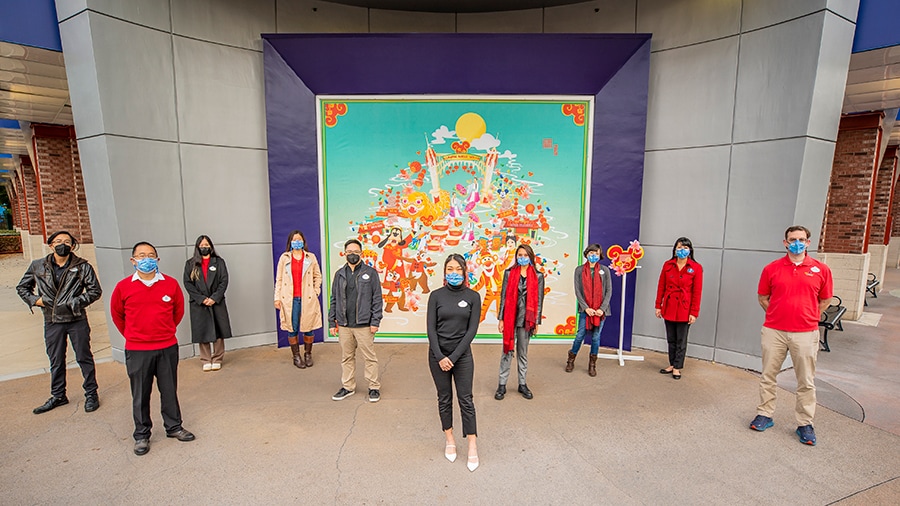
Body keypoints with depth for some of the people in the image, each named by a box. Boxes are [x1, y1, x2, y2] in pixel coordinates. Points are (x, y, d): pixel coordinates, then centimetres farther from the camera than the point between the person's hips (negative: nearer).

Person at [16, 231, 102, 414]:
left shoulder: (82, 266, -5)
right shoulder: (38, 266, 3)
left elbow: (95, 290, -4)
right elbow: (22, 287, 17)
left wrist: (75, 303, -14)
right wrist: (34, 300, -1)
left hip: (77, 320, -3)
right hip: (52, 322, 3)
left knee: (84, 358, 6)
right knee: (56, 361, 15)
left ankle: (91, 394, 19)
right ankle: (58, 396, 31)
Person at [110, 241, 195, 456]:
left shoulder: (171, 284, -3)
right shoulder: (123, 287, -5)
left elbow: (178, 310, 11)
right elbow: (117, 315, 10)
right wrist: (131, 335, 13)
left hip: (168, 348, 1)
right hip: (137, 351, -1)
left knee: (169, 390, 12)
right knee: (140, 395, 10)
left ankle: (173, 427, 28)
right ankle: (141, 435, 26)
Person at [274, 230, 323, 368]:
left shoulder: (311, 257, 6)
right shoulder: (284, 258, 5)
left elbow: (318, 276, 13)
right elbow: (279, 279, 6)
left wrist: (315, 292, 3)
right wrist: (277, 298, 1)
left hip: (307, 299, 0)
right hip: (290, 299, 0)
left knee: (308, 328, 5)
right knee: (293, 329, 4)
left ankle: (308, 354, 22)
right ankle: (296, 356, 19)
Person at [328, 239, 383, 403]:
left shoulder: (370, 272, -1)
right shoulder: (339, 274, 10)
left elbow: (377, 298, -3)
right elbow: (334, 300, 13)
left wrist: (375, 321, -9)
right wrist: (332, 322, 8)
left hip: (364, 324, -4)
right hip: (344, 325, 4)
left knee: (370, 357, 3)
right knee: (346, 358, 14)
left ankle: (374, 387, 16)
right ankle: (348, 387, 28)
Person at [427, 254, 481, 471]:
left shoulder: (473, 296, -3)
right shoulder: (436, 295, -3)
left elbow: (472, 329, -7)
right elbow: (431, 328, -5)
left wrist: (454, 357, -12)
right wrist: (440, 357, -14)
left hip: (462, 355, -1)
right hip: (438, 354, 1)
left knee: (465, 399, 3)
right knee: (444, 398, 11)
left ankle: (472, 447, 13)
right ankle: (450, 440, 27)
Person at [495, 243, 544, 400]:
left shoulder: (538, 276, 3)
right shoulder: (509, 273, 2)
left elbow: (539, 300, 3)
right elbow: (504, 296, 0)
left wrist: (536, 322, 1)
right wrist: (501, 318, -3)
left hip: (526, 319, 1)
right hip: (510, 317, -1)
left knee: (523, 353, 13)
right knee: (507, 352, 5)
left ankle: (522, 384, 25)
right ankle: (502, 385, 15)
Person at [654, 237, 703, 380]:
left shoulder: (696, 268, -6)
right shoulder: (668, 265, 2)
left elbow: (697, 292, -7)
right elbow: (661, 287, 5)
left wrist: (694, 313, -9)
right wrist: (658, 306, 4)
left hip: (684, 309, -3)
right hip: (669, 308, 3)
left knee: (681, 340, 6)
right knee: (671, 339, 13)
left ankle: (677, 368, 17)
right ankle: (671, 364, 26)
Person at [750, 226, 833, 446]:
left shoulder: (821, 269, 1)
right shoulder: (771, 269, 1)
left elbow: (826, 300, 12)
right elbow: (763, 298, 11)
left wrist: (807, 317, 8)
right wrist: (778, 314, 5)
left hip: (805, 333, 0)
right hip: (773, 331, 1)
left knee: (806, 382, 8)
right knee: (768, 376, 9)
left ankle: (805, 424, 21)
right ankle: (765, 414, 23)